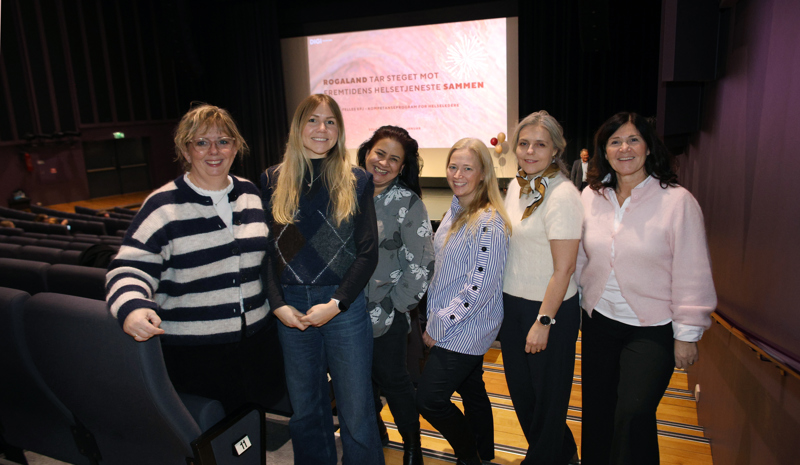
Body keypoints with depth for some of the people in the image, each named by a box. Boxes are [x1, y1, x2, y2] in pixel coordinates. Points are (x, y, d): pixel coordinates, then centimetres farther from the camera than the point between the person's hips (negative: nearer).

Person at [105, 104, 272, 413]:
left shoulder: (249, 194, 7)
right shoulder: (164, 205, -8)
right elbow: (130, 268, -11)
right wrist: (131, 307, -30)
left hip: (252, 338, 5)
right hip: (190, 348, -4)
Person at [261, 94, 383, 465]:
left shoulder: (356, 181, 1)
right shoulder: (273, 181, 5)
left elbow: (368, 253, -3)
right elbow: (263, 249, 3)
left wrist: (336, 304, -12)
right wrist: (278, 305, -7)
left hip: (345, 306, -2)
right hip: (290, 309, 2)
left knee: (356, 416, 5)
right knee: (305, 412, 16)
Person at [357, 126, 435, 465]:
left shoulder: (408, 203, -12)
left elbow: (421, 265, -14)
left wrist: (394, 305, -11)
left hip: (386, 315, -5)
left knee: (392, 380, 7)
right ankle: (373, 429, 47)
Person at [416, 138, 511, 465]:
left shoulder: (489, 222, -21)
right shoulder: (454, 211, 7)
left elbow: (478, 288, -23)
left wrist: (438, 326, -16)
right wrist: (433, 316, 11)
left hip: (466, 330, -8)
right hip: (445, 324, 8)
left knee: (429, 400, -3)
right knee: (471, 391, 21)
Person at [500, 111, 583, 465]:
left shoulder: (562, 196, -19)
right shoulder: (516, 186, 5)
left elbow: (564, 269, -19)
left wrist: (544, 321, -18)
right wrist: (502, 299, 14)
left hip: (551, 307, -8)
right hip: (511, 302, 8)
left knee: (547, 393, 11)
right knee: (519, 386, 20)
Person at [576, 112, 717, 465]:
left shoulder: (677, 201, -12)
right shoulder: (591, 197, 0)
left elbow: (692, 274, -9)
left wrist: (687, 333, -8)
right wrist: (576, 303, 12)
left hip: (652, 329, -4)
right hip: (599, 321, 4)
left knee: (634, 414, -7)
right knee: (597, 412, 15)